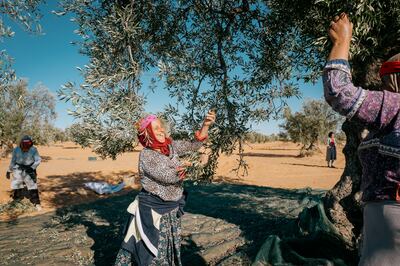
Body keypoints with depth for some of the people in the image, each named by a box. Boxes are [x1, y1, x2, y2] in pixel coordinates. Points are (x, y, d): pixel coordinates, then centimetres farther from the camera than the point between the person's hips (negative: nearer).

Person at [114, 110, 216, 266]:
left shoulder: (172, 146, 0)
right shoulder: (145, 155, -17)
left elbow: (195, 145, 0)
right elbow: (165, 176, -23)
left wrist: (206, 125, -14)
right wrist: (182, 169, -7)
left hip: (172, 209, 6)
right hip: (152, 211, -5)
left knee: (169, 250, 20)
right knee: (151, 252, 7)